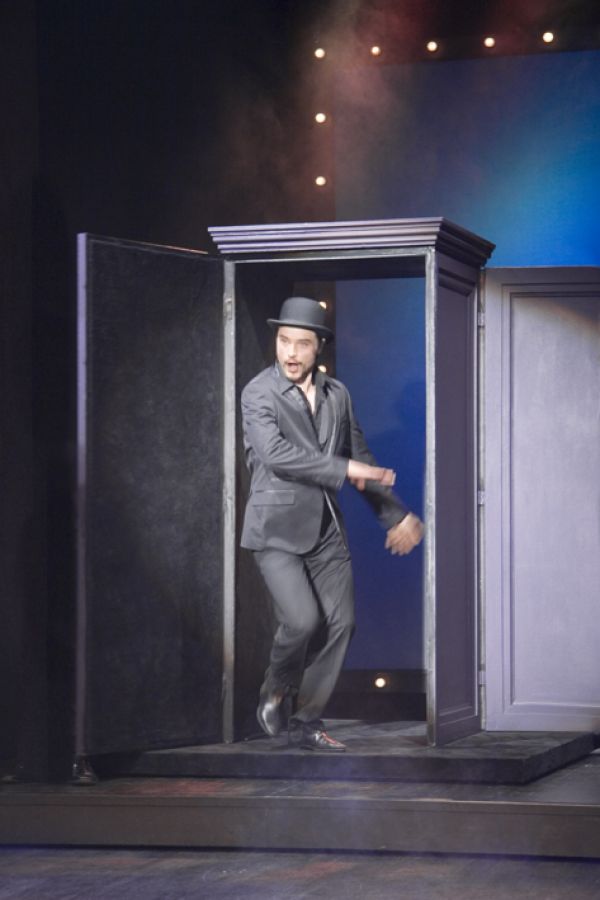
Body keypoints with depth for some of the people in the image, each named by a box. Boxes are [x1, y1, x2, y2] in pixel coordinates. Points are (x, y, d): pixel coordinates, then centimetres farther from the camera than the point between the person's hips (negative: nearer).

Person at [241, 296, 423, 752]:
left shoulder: (337, 395, 9)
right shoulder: (258, 393, -8)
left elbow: (360, 458, 18)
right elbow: (274, 452, -23)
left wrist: (395, 513, 16)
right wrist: (343, 469, -25)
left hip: (326, 528, 6)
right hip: (277, 529, -6)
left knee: (340, 623, 3)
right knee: (303, 619, -18)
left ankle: (307, 723, 15)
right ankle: (277, 689, 12)